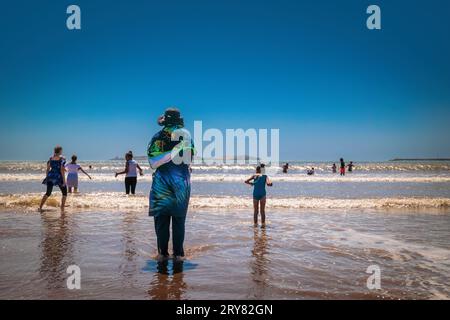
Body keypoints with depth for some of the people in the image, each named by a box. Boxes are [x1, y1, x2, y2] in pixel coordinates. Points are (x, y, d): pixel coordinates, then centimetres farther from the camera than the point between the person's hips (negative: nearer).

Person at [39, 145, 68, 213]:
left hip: (50, 176, 5)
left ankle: (40, 207, 19)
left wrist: (47, 177, 17)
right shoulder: (62, 158, -9)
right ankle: (62, 209, 1)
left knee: (48, 193, 19)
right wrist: (64, 180, -12)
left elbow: (47, 169, 8)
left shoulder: (50, 158, 7)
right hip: (58, 177, -5)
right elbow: (62, 170, -14)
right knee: (64, 193, 8)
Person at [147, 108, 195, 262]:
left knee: (161, 218, 6)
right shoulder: (187, 135, 2)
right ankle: (178, 254, 8)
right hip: (183, 181, 1)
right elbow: (191, 156, 7)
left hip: (163, 180, -1)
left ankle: (163, 253, 7)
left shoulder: (159, 136, -1)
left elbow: (152, 160, 2)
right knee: (179, 219, 7)